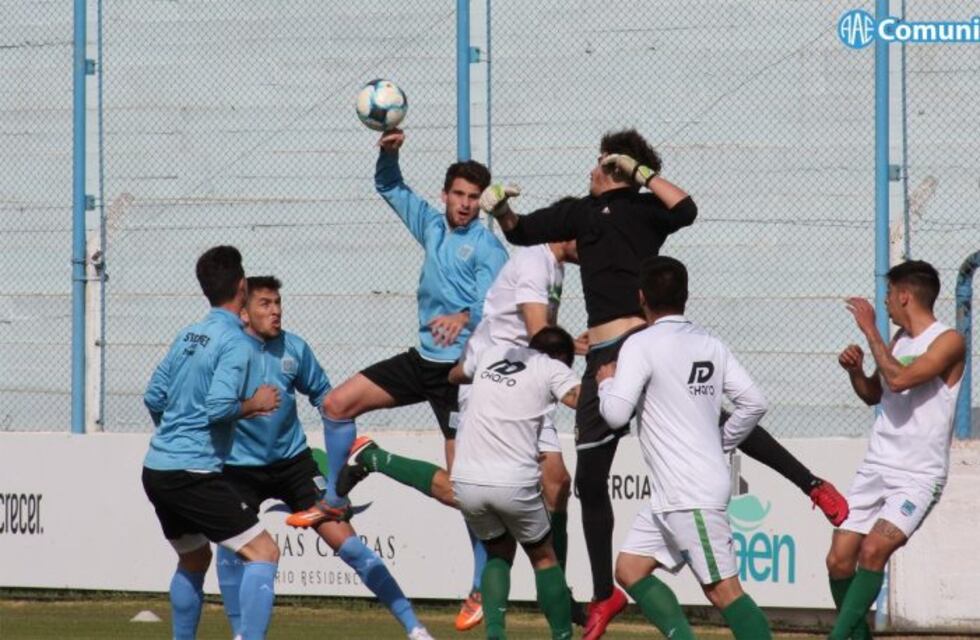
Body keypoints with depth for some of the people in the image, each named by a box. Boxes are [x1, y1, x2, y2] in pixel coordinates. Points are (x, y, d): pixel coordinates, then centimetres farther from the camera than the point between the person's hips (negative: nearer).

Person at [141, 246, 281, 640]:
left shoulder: (187, 336, 12)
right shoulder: (235, 343, -11)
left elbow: (153, 397, 17)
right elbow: (220, 407, -21)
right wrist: (255, 404, -3)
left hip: (156, 470, 9)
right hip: (193, 472, -9)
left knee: (194, 560, 26)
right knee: (263, 552, -9)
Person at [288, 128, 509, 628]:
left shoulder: (487, 247, -11)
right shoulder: (431, 225, 9)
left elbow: (493, 304, -24)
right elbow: (390, 188, 21)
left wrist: (464, 317, -46)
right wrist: (389, 153, 1)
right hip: (423, 358, 7)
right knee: (337, 403, 6)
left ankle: (482, 590, -6)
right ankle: (334, 501, 25)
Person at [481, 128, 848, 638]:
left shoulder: (642, 208, 4)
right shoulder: (581, 212, 21)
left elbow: (684, 210, -17)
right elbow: (521, 231, 28)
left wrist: (641, 172, -9)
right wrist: (501, 210, 8)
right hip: (604, 358, 6)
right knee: (589, 480, 6)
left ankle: (814, 486, -13)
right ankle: (604, 596, 15)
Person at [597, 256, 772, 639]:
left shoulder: (641, 345, -11)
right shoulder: (710, 345, 10)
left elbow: (616, 413, -15)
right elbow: (754, 402, 8)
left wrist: (606, 382, 5)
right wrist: (722, 444, 20)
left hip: (693, 494, -8)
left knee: (723, 589, -9)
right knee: (629, 569, 12)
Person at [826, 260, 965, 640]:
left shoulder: (948, 341, -10)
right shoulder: (899, 339, 13)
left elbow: (899, 379, -25)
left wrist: (869, 330, -17)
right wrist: (854, 369, 7)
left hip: (918, 476, -7)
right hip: (876, 467, 7)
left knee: (873, 550, -24)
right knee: (839, 560, -1)